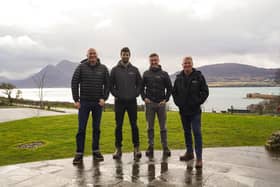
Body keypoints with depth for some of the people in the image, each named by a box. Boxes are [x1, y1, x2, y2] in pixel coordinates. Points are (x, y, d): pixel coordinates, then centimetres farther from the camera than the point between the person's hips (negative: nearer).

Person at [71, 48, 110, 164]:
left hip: (98, 103, 1)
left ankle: (96, 151, 20)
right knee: (81, 128, -1)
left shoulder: (103, 68, 3)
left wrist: (104, 98, -7)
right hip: (84, 102, -1)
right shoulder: (81, 67, 0)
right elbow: (74, 83, -1)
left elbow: (107, 84, 4)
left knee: (96, 128, 8)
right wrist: (76, 100, -7)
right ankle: (79, 153, 7)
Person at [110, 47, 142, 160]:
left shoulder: (134, 70, 7)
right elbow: (110, 85, 5)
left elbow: (139, 84, 11)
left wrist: (136, 94, -1)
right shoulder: (115, 70, 3)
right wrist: (116, 94, -5)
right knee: (118, 126, 4)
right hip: (119, 102, 0)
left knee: (134, 125, 3)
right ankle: (118, 148, 14)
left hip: (132, 101, 1)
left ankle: (136, 148, 11)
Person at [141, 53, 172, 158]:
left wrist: (166, 99, -2)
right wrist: (144, 98, -3)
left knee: (163, 127, 4)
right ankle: (150, 147, 14)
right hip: (149, 103, 1)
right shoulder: (146, 74, 8)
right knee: (150, 127, 6)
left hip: (161, 103, 0)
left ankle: (165, 147, 13)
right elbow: (141, 87, 10)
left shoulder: (164, 74, 5)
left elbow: (170, 88, 8)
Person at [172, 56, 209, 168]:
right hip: (183, 110, 5)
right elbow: (174, 92, 17)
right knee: (187, 132, 14)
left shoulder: (198, 76, -3)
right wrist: (178, 102, 5)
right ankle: (189, 153, 28)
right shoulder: (179, 78, 8)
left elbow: (205, 92, -2)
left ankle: (199, 158, -5)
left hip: (195, 111, -4)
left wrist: (198, 102, -9)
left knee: (197, 133, -8)